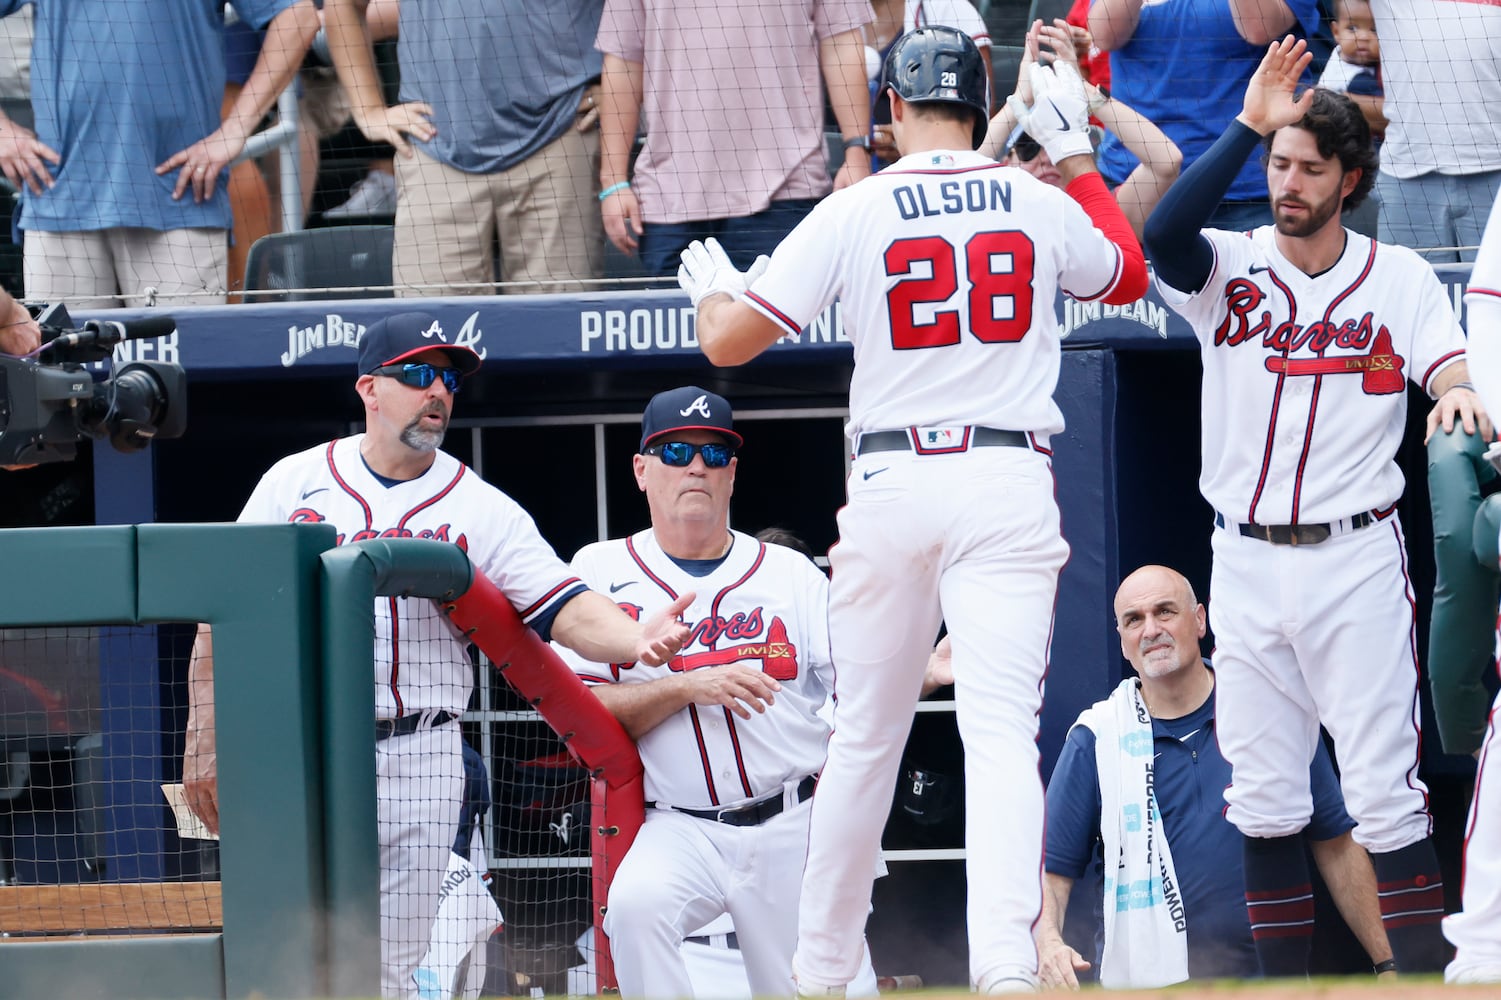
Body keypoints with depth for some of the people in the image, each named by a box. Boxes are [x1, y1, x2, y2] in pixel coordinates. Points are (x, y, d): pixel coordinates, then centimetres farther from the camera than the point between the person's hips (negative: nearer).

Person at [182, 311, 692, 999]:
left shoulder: (481, 510, 5)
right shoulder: (294, 483, 6)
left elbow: (569, 610, -6)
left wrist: (637, 640, -27)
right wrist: (205, 741, 0)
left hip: (416, 762, 0)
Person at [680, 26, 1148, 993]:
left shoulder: (852, 213, -1)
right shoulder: (1042, 205, 6)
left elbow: (728, 340, -1)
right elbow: (1128, 275, 27)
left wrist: (710, 286, 21)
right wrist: (1076, 150, 31)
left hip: (892, 481, 0)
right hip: (1009, 486, 0)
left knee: (864, 739, 13)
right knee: (1002, 731, -10)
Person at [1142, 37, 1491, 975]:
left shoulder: (1398, 276, 5)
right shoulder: (1228, 267, 4)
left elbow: (1448, 367, -9)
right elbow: (1164, 234, -17)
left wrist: (1461, 396, -34)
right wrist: (1248, 125, -18)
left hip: (1356, 555, -2)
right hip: (1248, 561, 2)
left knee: (1385, 788, -8)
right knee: (1262, 791, 5)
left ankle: (1425, 972, -7)